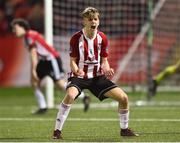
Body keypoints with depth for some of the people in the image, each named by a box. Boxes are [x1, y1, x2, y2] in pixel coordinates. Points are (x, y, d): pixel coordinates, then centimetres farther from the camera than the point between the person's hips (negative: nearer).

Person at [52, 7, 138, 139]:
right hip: (79, 76, -4)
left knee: (123, 97, -5)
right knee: (70, 95, -37)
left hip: (97, 76, 4)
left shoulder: (102, 38, 0)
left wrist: (107, 69, -16)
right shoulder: (76, 38, -11)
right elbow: (73, 61, -9)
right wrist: (77, 71, -31)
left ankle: (124, 129, 17)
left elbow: (104, 60, 7)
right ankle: (57, 130, -27)